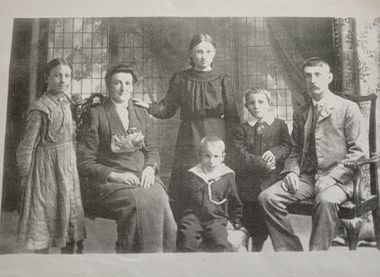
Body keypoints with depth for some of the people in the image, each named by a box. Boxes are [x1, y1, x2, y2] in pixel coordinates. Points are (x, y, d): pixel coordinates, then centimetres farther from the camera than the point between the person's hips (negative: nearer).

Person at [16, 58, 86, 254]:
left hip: (68, 167, 8)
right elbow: (26, 146, -14)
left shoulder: (65, 102, 7)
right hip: (47, 167, -8)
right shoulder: (40, 108, -17)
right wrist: (26, 178, -10)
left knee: (70, 215, 13)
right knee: (44, 221, 2)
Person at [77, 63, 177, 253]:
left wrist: (150, 167, -4)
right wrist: (115, 175, -14)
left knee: (160, 200, -28)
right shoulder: (96, 115, 3)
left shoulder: (142, 115, 18)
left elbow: (152, 150, 19)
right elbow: (85, 163, -1)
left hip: (142, 178, 4)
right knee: (139, 202, -32)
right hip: (107, 182, -3)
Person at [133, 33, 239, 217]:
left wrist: (231, 145, -1)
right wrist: (150, 107, -14)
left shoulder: (221, 80, 7)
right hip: (189, 140, 0)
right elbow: (168, 109, 6)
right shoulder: (180, 79, 8)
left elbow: (231, 116, 6)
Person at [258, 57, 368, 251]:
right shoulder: (300, 113, 18)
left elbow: (358, 152, -3)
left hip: (338, 179, -4)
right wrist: (292, 171, -1)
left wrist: (331, 177, -15)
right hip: (306, 177, 5)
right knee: (267, 197, -19)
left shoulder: (348, 108, 3)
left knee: (326, 200, -38)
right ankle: (289, 250, -9)